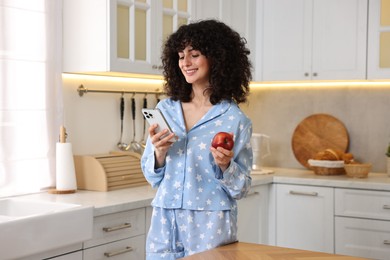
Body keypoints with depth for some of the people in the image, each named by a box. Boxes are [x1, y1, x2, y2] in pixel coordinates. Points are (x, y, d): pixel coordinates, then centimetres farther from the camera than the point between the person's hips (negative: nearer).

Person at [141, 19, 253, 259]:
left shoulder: (236, 120, -6)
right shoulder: (165, 109, 4)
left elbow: (241, 188, -2)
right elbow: (152, 176, 8)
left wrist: (225, 166, -20)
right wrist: (159, 153, -10)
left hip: (210, 227, -3)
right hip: (165, 224, 3)